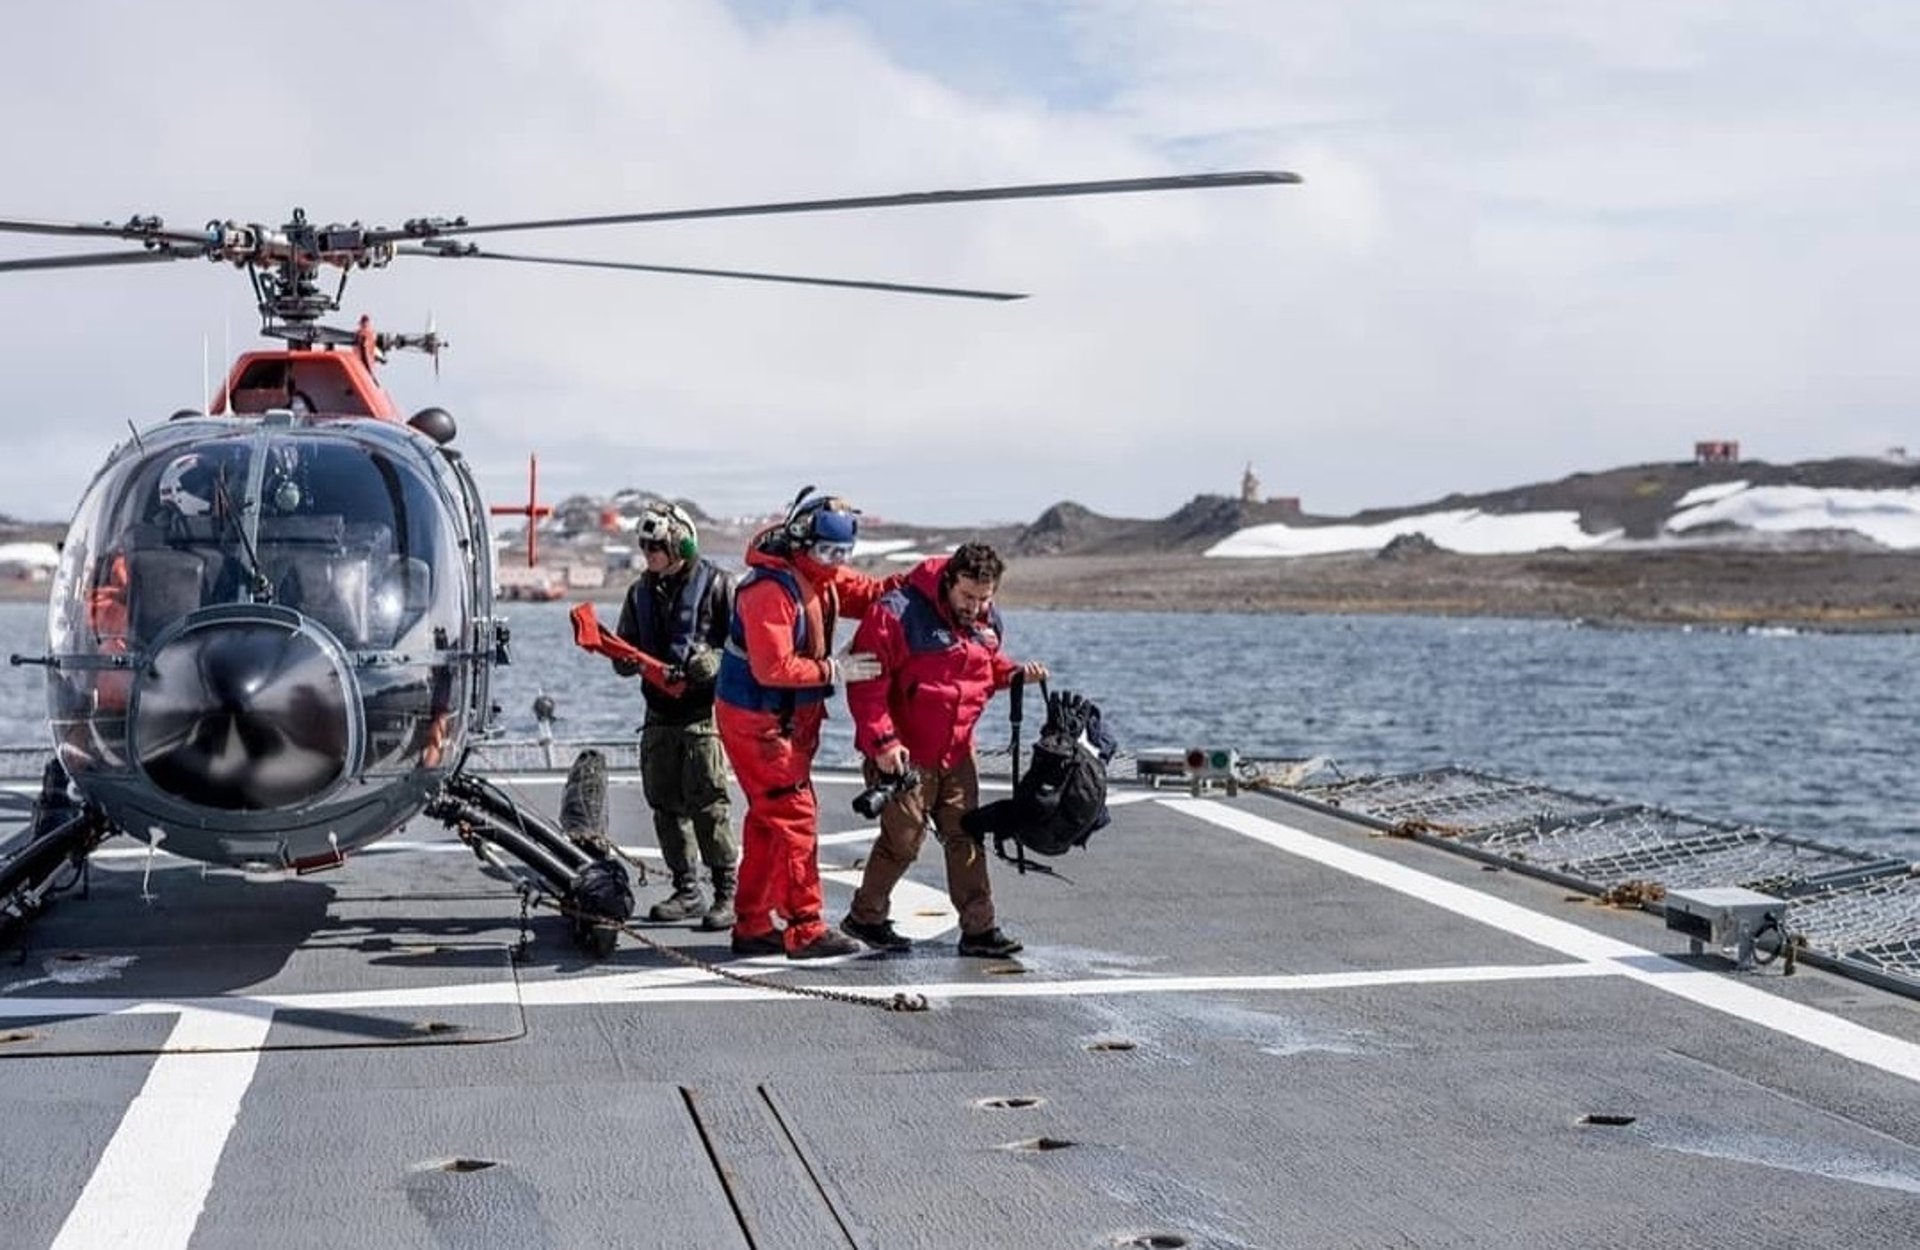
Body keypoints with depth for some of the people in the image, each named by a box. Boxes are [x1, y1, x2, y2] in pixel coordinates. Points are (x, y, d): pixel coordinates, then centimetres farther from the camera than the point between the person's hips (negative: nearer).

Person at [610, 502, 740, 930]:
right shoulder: (641, 592, 13)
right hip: (660, 714, 6)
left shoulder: (716, 584, -4)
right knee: (666, 805, 8)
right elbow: (625, 657, 17)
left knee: (708, 805, -10)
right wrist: (625, 658, -6)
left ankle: (728, 893, -2)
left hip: (705, 713, -6)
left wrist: (713, 662, -23)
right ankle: (687, 892, 19)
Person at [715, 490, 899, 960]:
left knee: (768, 819, 14)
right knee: (795, 817, -8)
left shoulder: (823, 578, 7)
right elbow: (773, 668, -27)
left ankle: (752, 927, 22)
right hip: (757, 722, -10)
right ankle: (805, 930, -3)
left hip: (790, 720, 10)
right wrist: (833, 670, -24)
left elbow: (871, 593, 6)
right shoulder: (769, 589, -23)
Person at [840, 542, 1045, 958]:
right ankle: (865, 917, 19)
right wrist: (882, 741, -24)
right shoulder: (900, 614, -19)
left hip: (956, 752, 7)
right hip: (905, 754, -7)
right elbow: (867, 682, -19)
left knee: (966, 837, 7)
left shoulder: (987, 621, 4)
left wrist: (1014, 672, -1)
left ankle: (979, 928, 13)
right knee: (903, 838, 0)